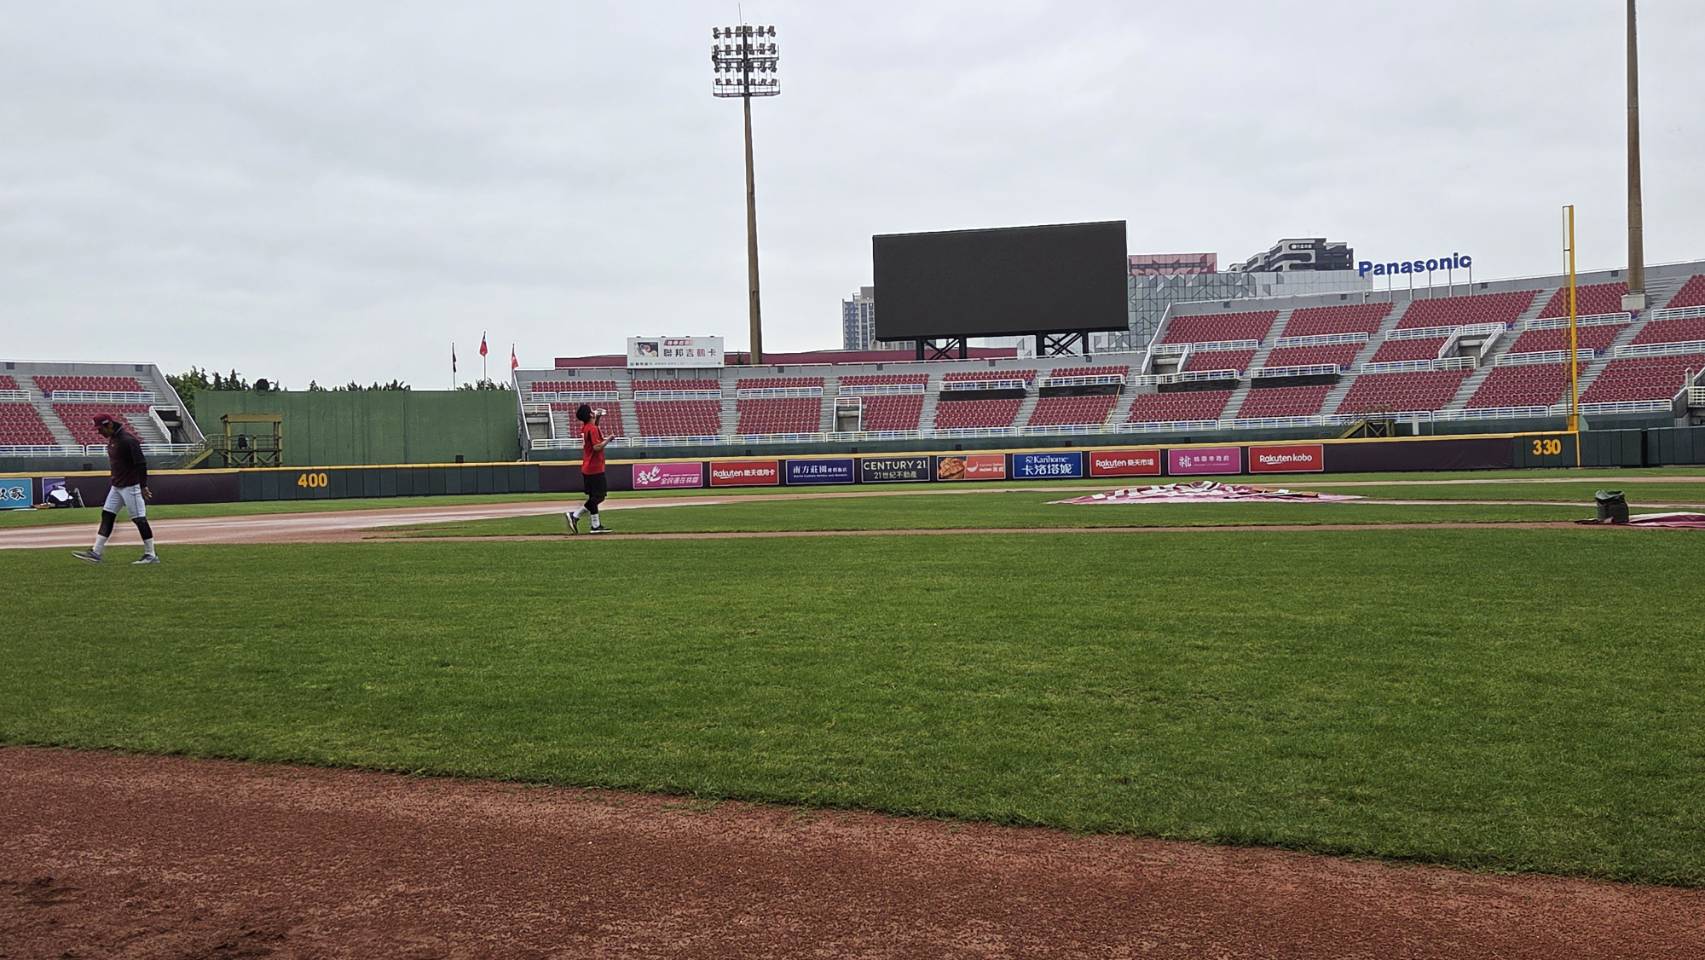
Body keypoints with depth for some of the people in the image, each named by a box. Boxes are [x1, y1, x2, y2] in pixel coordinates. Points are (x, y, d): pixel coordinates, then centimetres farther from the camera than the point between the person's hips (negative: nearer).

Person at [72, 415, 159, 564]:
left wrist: (143, 487, -23)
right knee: (106, 516, 8)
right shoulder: (112, 438, 10)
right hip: (116, 486, 10)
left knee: (139, 519, -5)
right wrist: (115, 481, 22)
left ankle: (151, 555, 1)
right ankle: (96, 553, 11)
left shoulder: (127, 440, -20)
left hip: (130, 486, -10)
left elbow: (141, 464, -22)